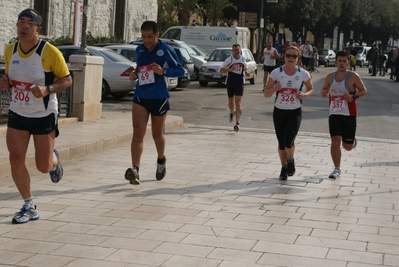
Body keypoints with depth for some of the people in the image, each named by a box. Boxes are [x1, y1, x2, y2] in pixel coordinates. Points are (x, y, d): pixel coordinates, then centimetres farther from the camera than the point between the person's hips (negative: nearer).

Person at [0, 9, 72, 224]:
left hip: (44, 116, -4)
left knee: (43, 166, 1)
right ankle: (29, 207, 12)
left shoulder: (50, 52, -16)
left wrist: (47, 89, -28)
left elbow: (67, 80, -10)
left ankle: (54, 160, 41)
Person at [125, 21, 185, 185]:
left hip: (159, 98, -3)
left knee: (157, 134, 13)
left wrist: (163, 71, -22)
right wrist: (134, 74, 1)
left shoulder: (165, 50, -7)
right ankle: (135, 169, -22)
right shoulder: (139, 50, 8)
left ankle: (161, 161, 42)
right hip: (140, 97, 3)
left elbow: (180, 70, -5)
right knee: (138, 132, -14)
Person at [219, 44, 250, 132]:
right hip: (230, 83, 0)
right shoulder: (229, 59, -8)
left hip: (240, 83, 0)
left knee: (238, 103, -10)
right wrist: (229, 69, -25)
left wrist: (246, 72, -1)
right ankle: (232, 113, 51)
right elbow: (220, 70, -8)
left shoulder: (243, 59, 2)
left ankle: (237, 123, -14)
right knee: (231, 102, 16)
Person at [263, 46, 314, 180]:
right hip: (279, 111, 1)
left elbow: (311, 89, 11)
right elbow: (266, 94, -4)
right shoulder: (276, 73, -7)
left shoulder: (303, 74, -6)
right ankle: (284, 167, 28)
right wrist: (274, 88, -26)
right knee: (281, 143, 7)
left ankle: (290, 161, 14)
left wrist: (304, 95, -12)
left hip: (295, 112, -1)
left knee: (289, 141, -16)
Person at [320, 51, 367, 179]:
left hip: (349, 115, -2)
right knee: (335, 142, -10)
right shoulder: (330, 77, 4)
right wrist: (325, 92, -9)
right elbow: (323, 92, 15)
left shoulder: (353, 77, -8)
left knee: (347, 146, 6)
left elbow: (364, 90, -1)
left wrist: (354, 96, -20)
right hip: (334, 114, 2)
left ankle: (353, 141, 44)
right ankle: (337, 169, 4)